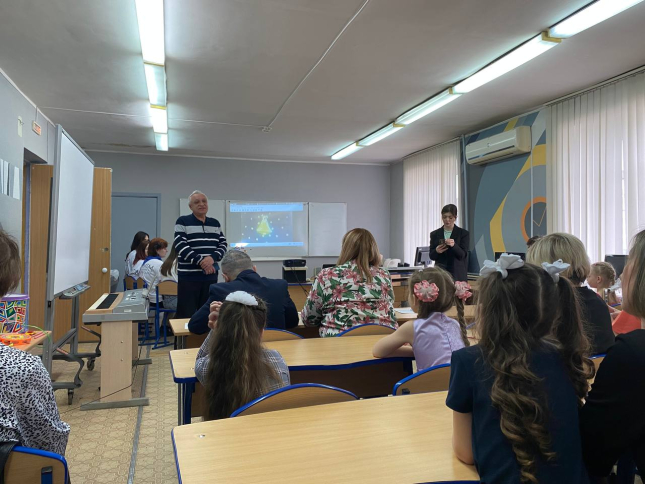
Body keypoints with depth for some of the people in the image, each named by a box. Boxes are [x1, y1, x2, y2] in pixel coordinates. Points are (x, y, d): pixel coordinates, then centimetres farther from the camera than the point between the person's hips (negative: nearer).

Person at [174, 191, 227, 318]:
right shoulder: (182, 222, -2)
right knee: (187, 314, -4)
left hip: (211, 276, 5)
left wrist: (213, 257, -13)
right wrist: (201, 261, -18)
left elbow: (223, 244, 8)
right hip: (188, 276, -4)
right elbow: (180, 246, -11)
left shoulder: (215, 223, 13)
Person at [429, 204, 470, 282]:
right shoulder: (435, 234, 7)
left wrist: (453, 245, -25)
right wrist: (436, 251, -16)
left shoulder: (464, 233, 2)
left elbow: (463, 255, -7)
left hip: (457, 274, -1)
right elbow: (431, 256, 6)